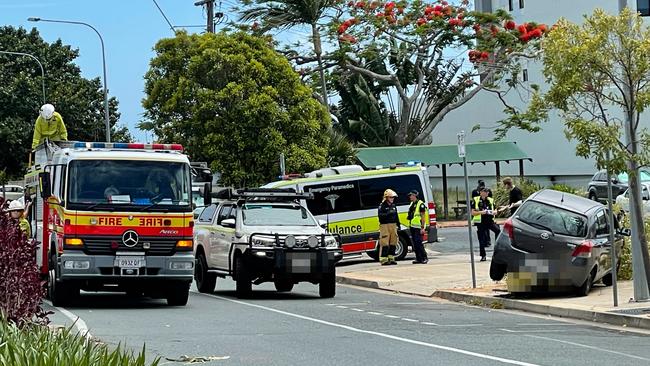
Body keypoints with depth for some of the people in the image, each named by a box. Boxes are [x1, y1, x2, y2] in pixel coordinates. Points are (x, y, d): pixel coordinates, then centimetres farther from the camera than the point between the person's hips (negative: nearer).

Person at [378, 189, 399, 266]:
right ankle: (383, 259, -7)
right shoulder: (382, 206, -5)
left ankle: (391, 258, 15)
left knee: (393, 242, 8)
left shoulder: (394, 205, 17)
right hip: (385, 225, -7)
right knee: (384, 243, -8)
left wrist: (398, 224, 18)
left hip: (393, 225, 7)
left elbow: (396, 216, 22)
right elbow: (380, 215, -18)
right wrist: (388, 214, -28)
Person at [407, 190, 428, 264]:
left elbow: (423, 217, -13)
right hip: (412, 227, 9)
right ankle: (418, 259, 12)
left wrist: (422, 227, -18)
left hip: (418, 227, -9)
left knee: (418, 242, -13)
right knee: (415, 244, 8)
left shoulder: (420, 204, -10)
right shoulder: (411, 204, 16)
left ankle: (424, 258, -8)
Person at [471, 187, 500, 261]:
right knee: (481, 240, 0)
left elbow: (495, 210, 17)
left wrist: (493, 212, -6)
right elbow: (473, 212, -2)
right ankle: (483, 256, 10)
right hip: (481, 222, -2)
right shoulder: (476, 200, 2)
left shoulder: (491, 200, 12)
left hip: (490, 221, 2)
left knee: (498, 230, -26)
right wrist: (481, 212, -17)